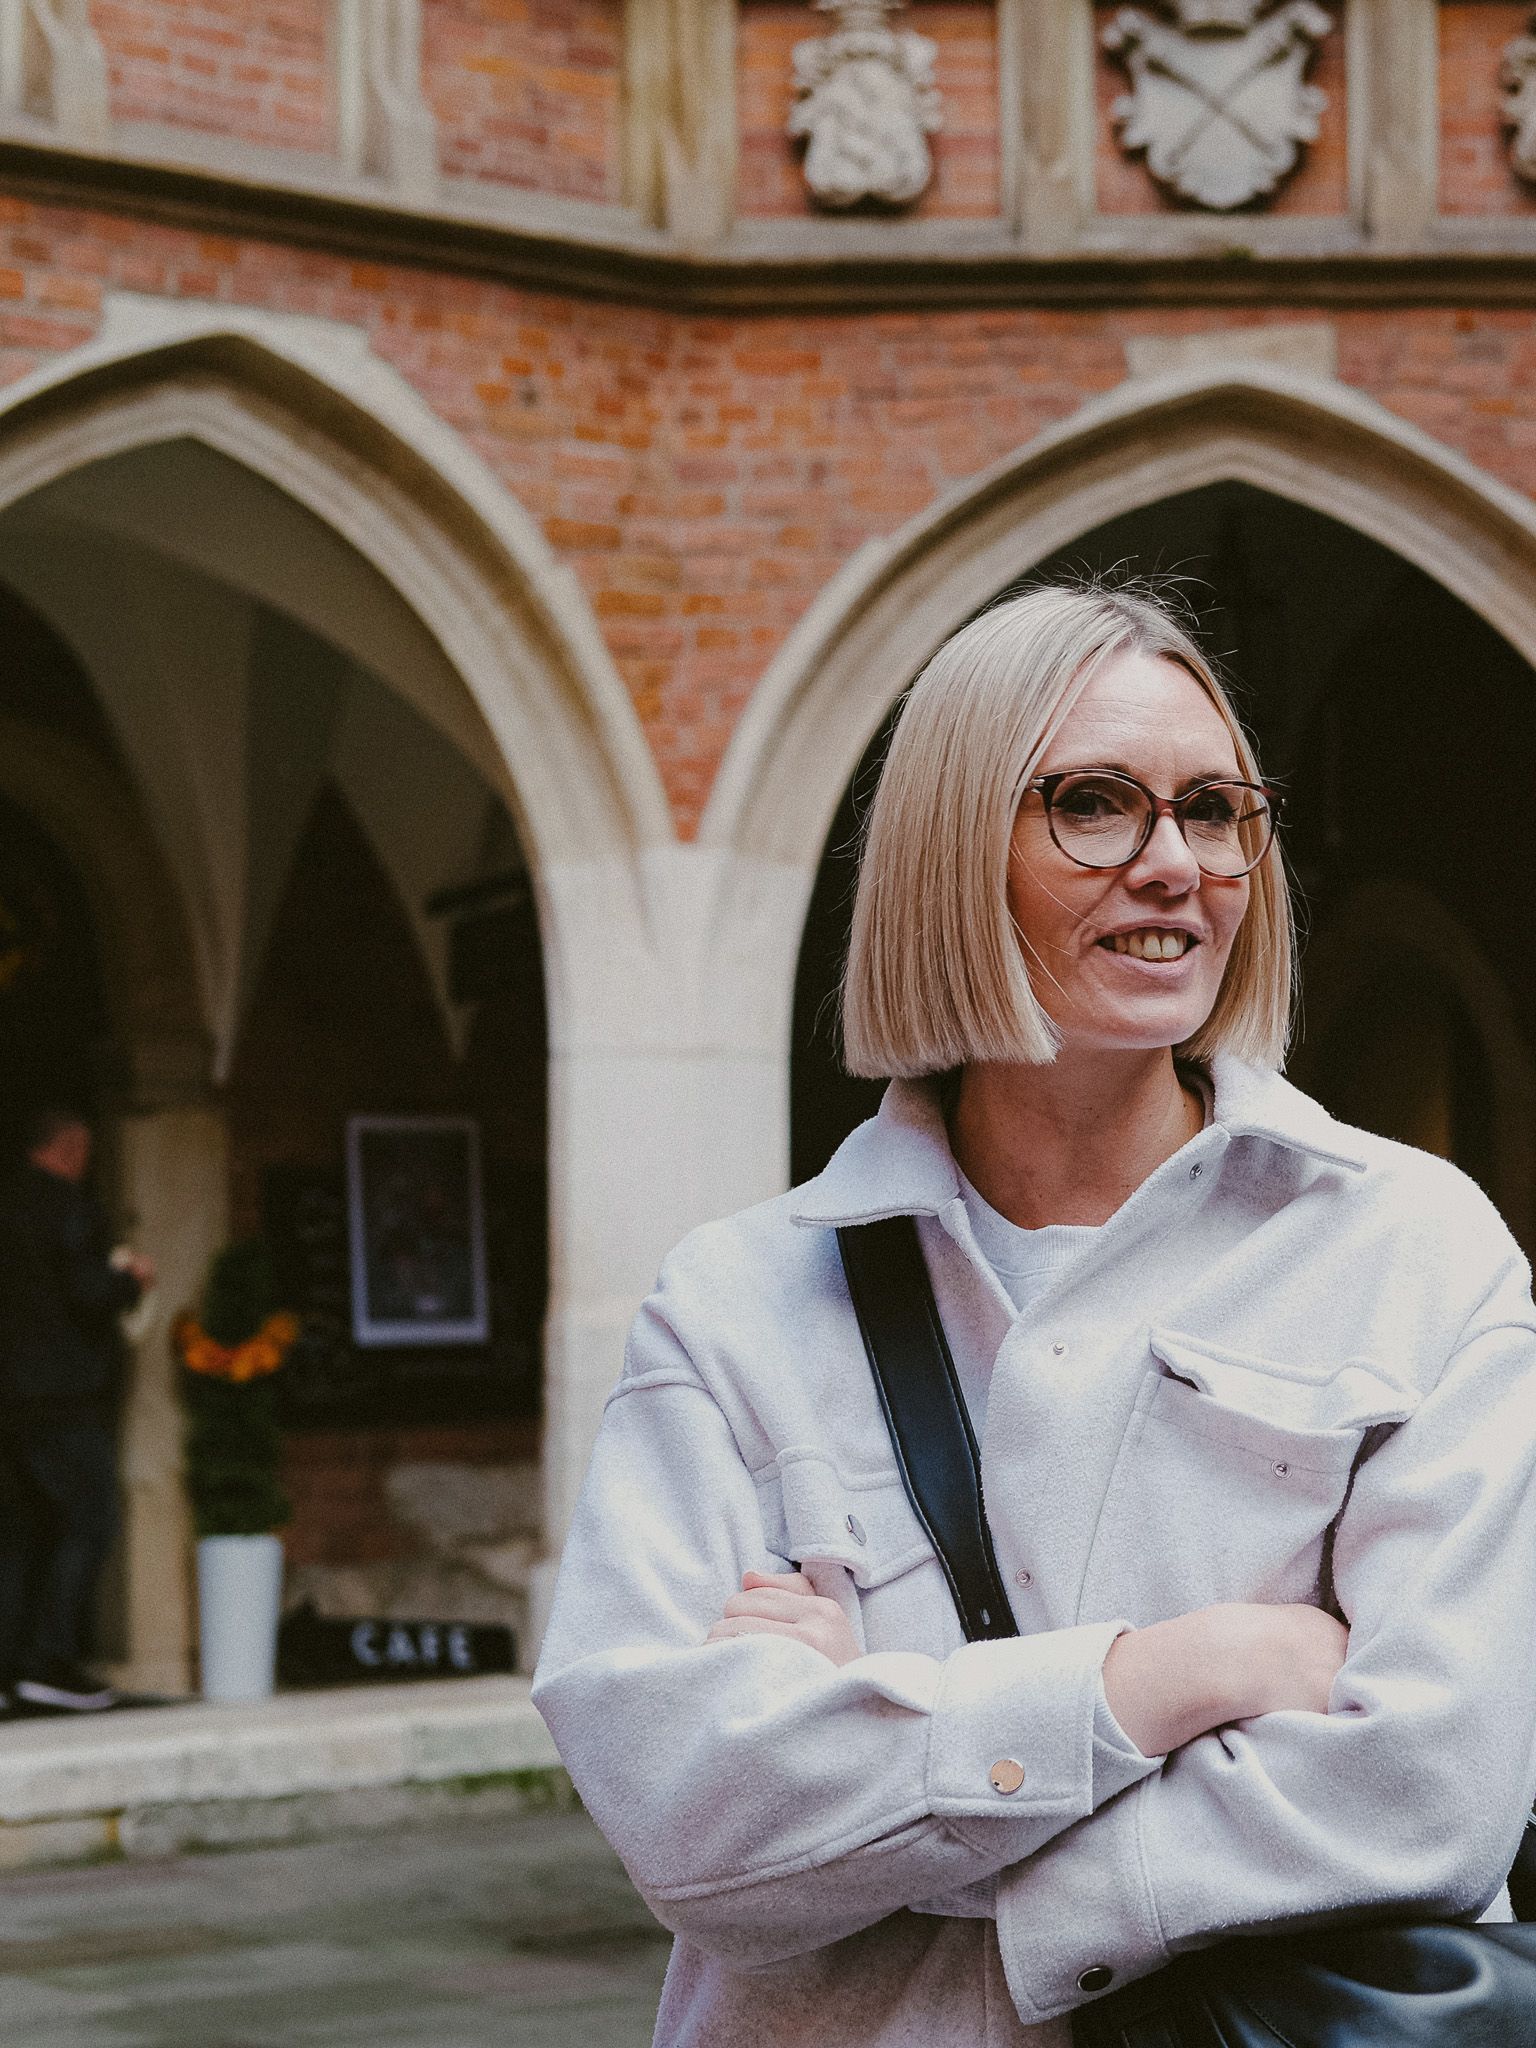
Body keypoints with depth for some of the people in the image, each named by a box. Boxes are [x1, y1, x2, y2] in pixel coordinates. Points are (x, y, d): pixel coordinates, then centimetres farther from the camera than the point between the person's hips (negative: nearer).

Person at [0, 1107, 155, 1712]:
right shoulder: (68, 1206, -10)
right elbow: (88, 1291, -18)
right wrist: (130, 1281, 2)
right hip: (63, 1391, -9)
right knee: (88, 1520, -7)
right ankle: (49, 1660, -14)